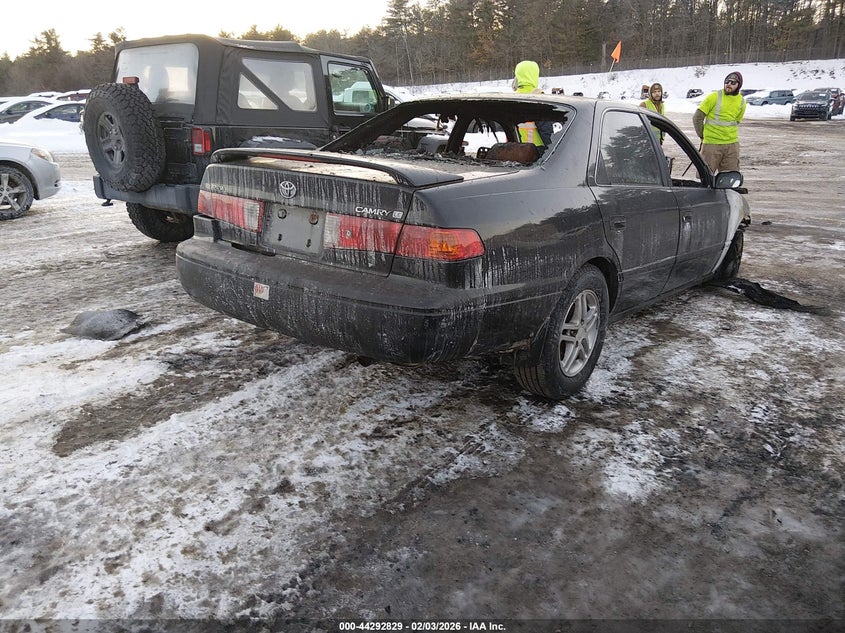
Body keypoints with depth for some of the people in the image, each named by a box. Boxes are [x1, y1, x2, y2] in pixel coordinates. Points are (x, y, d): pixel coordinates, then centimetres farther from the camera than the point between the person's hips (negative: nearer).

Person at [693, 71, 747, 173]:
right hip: (711, 144, -4)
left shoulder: (741, 101, 7)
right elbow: (697, 117, -3)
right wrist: (703, 135, 6)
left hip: (732, 144, 4)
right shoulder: (714, 97, -6)